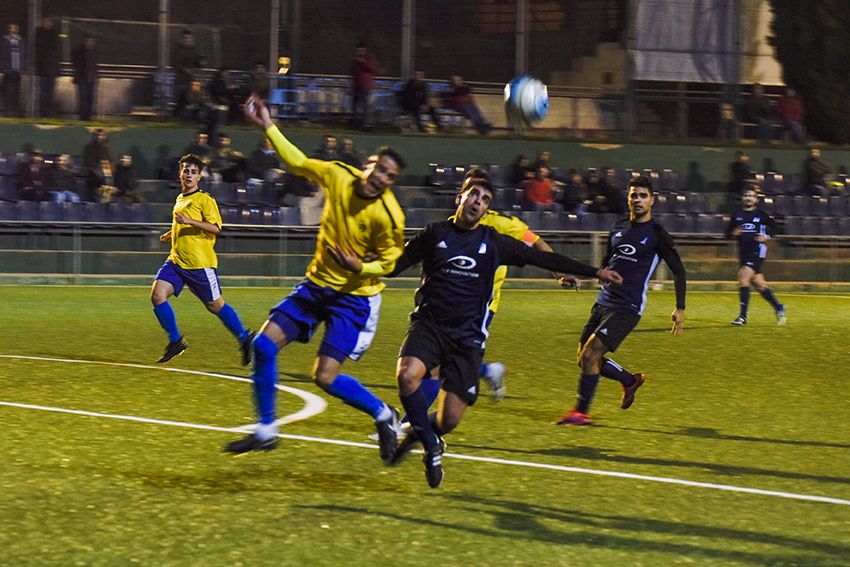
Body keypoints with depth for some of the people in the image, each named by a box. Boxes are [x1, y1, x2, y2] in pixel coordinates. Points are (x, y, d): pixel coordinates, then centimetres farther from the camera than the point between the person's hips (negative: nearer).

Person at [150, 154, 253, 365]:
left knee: (215, 305, 1)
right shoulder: (180, 199, 19)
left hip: (201, 263, -7)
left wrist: (188, 221, -25)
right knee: (157, 294, -12)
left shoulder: (204, 200, -5)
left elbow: (215, 227, -16)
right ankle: (175, 341, 0)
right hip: (177, 261, 7)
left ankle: (245, 340, 17)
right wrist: (172, 234, 19)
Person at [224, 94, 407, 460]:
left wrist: (358, 267, -26)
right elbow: (298, 162, 7)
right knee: (264, 344, -3)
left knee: (325, 377, -13)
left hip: (354, 297, -6)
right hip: (317, 283, 6)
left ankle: (384, 416, 13)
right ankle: (266, 432, 9)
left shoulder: (388, 216, -21)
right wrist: (268, 127, 2)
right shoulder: (340, 176, -9)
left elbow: (388, 263, -9)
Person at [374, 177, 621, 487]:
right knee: (407, 374, -31)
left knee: (449, 419, -7)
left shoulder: (494, 243, 7)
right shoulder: (434, 234, 7)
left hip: (467, 336, 1)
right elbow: (394, 266, 13)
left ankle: (420, 434, 29)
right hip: (429, 324, 0)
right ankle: (431, 446, -10)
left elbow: (542, 258, 13)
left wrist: (593, 272, 13)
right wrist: (359, 264, -7)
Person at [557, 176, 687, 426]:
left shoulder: (657, 235, -5)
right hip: (603, 302, 7)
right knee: (585, 359, 7)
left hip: (627, 308, -7)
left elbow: (678, 271, 0)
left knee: (590, 354, -17)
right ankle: (630, 380, 30)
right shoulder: (618, 228, 13)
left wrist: (680, 309, -4)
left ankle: (581, 412, -5)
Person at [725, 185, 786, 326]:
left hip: (757, 252, -5)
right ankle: (778, 307, 30)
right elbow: (727, 233, 14)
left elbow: (774, 227, 12)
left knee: (743, 278, -20)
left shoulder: (761, 214, 0)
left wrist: (767, 237, -5)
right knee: (759, 284, 10)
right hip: (744, 253, 5)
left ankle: (743, 316, -17)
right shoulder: (737, 216, 9)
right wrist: (733, 233, -7)